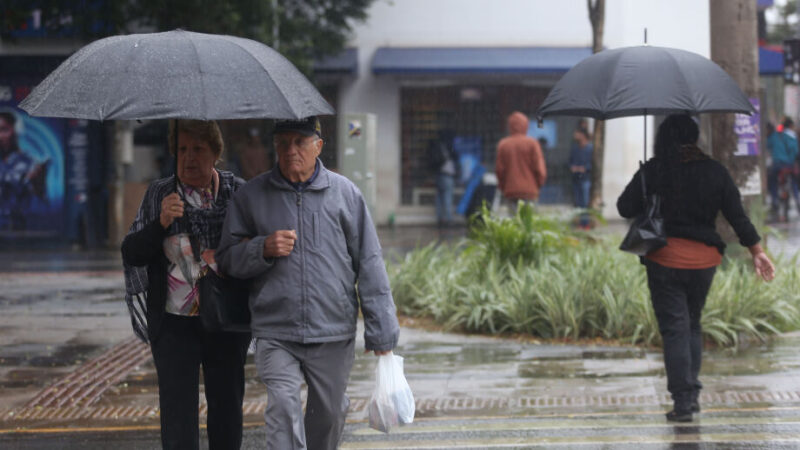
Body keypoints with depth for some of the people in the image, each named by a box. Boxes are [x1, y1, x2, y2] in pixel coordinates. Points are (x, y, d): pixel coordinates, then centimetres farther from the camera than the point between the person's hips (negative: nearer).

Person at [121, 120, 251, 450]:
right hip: (174, 322, -1)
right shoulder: (159, 194, 3)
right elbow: (132, 254, 0)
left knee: (226, 404, 9)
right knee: (177, 409, -6)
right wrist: (161, 223, -16)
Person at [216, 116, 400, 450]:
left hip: (333, 334, 1)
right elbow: (228, 258, 8)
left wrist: (380, 331, 3)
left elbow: (369, 263, 6)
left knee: (328, 412, 12)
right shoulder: (251, 196, 4)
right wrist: (262, 249, -13)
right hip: (275, 335, -1)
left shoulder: (344, 193, 3)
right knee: (283, 410, -17)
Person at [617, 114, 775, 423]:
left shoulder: (653, 171, -7)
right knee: (692, 324, 19)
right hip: (704, 260, 3)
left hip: (665, 259, -3)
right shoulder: (715, 172, 1)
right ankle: (692, 394, 16)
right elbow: (737, 215, 2)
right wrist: (756, 251, 10)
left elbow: (625, 208, -5)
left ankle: (683, 399, -6)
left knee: (674, 328, 0)